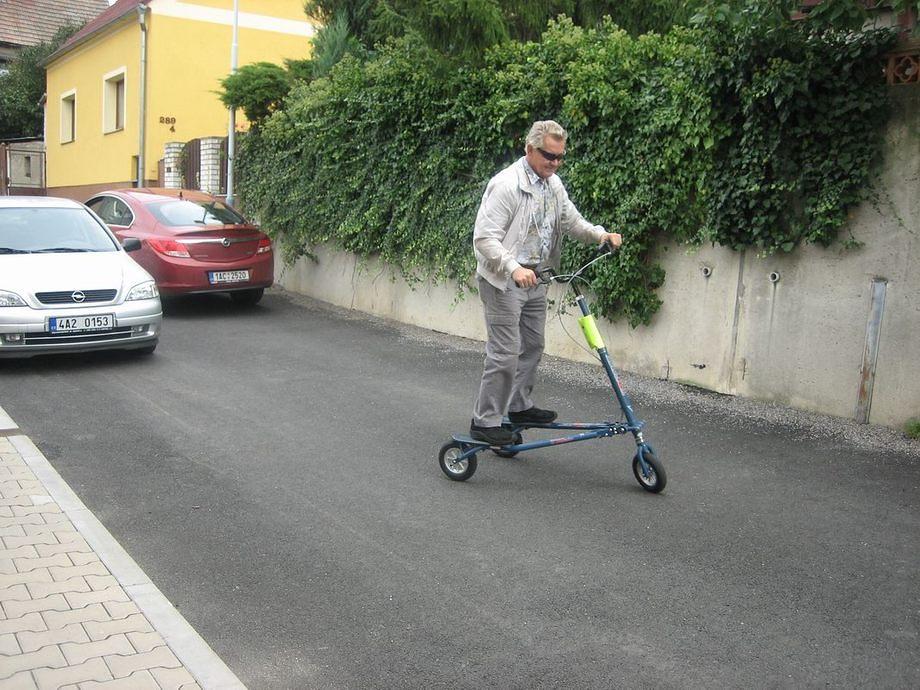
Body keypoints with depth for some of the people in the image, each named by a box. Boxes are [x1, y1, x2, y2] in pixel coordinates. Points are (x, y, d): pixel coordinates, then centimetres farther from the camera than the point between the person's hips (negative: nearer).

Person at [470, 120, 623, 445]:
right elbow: (484, 237, -23)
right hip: (503, 279, -8)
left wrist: (600, 234, -6)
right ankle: (484, 422, 1)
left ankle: (520, 406, 32)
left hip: (534, 278, 9)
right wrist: (514, 268, -37)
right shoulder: (507, 184, -19)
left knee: (532, 345, 16)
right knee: (505, 352, -9)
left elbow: (571, 220, 15)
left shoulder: (553, 184, 7)